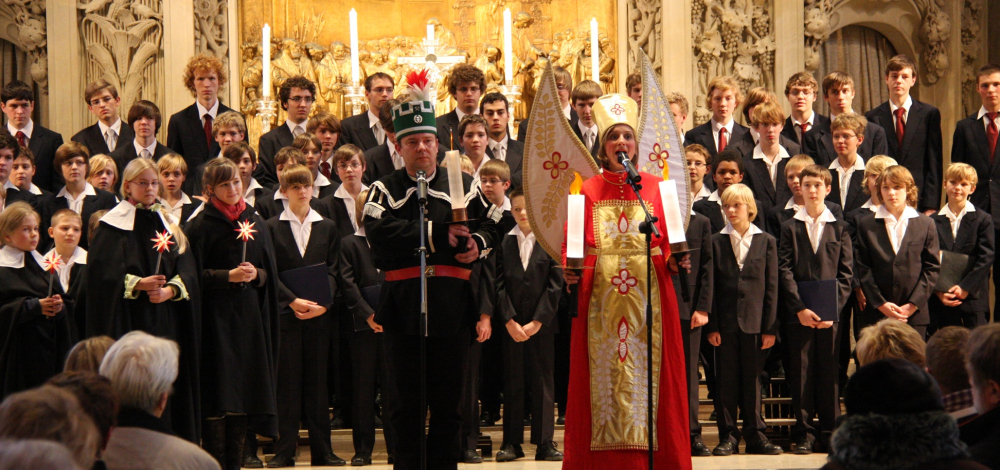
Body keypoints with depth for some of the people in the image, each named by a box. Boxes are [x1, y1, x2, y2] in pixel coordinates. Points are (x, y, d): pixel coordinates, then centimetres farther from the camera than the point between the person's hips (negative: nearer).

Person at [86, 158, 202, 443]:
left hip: (166, 320, 5)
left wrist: (169, 290, -12)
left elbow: (187, 269, 7)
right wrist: (138, 284, -22)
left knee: (169, 384, 2)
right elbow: (102, 270, -10)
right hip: (130, 320, -5)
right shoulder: (114, 224, 0)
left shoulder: (167, 224, 14)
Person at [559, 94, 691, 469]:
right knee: (603, 373, -1)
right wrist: (571, 271, -12)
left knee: (645, 370, -2)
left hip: (647, 297, 0)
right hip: (601, 298, 0)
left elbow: (669, 242, 8)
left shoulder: (655, 188, 10)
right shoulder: (588, 191, 10)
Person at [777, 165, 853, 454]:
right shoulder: (790, 227, 8)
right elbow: (785, 271, 0)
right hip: (798, 313, 0)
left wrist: (833, 309, -8)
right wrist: (800, 308, -11)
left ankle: (829, 434, 7)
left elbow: (846, 273, 4)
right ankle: (804, 434, 4)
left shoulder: (839, 228, 10)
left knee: (829, 373, 1)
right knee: (801, 373, -1)